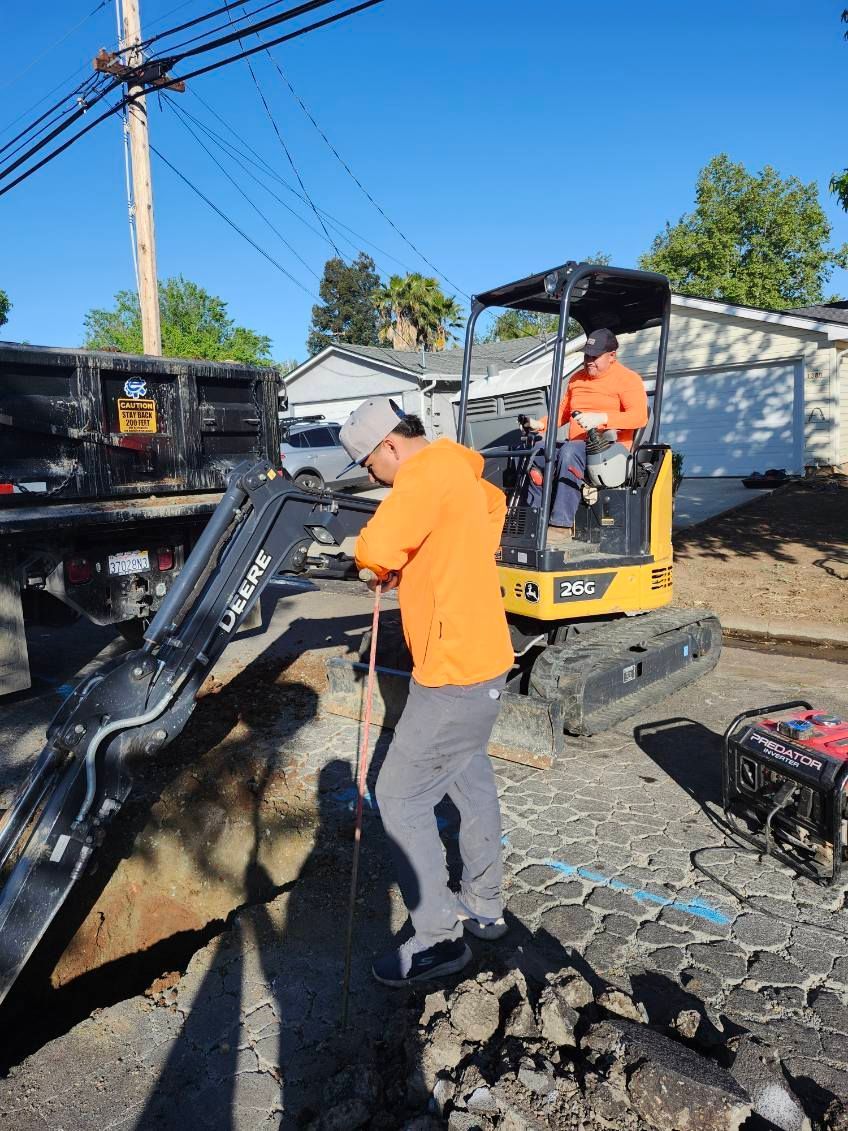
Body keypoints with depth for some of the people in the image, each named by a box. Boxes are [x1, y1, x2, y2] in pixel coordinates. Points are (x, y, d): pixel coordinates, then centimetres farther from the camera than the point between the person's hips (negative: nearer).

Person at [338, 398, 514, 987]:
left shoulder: (429, 471, -19)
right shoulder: (457, 470, 11)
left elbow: (376, 547, -33)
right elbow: (495, 501, 35)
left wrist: (382, 566, -9)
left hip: (455, 672, -10)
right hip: (480, 656, 10)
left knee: (401, 796, 0)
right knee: (472, 780, 21)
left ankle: (439, 938, 14)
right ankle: (484, 907, 38)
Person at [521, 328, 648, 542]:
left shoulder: (628, 379, 0)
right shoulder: (577, 379, 22)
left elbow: (640, 416, -15)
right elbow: (563, 411, 29)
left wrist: (601, 418, -28)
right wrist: (541, 424, 8)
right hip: (575, 445, 7)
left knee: (570, 451, -36)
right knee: (539, 450, -16)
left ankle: (561, 525, -38)